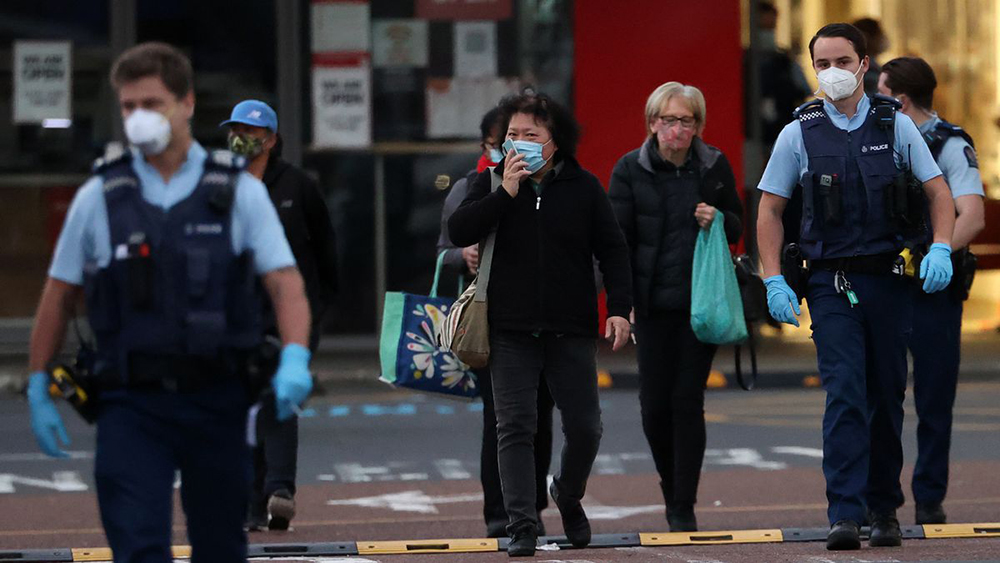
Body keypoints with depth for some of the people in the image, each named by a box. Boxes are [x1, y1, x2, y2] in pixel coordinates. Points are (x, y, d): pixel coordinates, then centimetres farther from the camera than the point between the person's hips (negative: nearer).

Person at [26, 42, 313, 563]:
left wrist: (294, 359, -22)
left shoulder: (239, 192, 2)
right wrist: (38, 390, 8)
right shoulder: (98, 198, 3)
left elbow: (285, 283, -4)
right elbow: (59, 296, 11)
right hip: (131, 406, -1)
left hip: (216, 401, 1)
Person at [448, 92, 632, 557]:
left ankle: (568, 496, 30)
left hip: (572, 331, 1)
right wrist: (505, 193, -16)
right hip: (511, 331, 0)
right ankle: (520, 525, -4)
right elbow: (458, 231, -8)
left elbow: (612, 249, 6)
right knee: (515, 427, -6)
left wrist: (619, 307, -5)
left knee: (584, 427, 2)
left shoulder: (582, 187, 4)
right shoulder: (491, 183, 4)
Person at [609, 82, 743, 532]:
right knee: (654, 406, 0)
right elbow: (618, 238, -1)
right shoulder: (630, 170, 0)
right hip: (653, 304, 0)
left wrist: (719, 221, -8)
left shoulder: (715, 167, 5)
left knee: (688, 401, -4)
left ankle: (684, 507, 1)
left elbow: (737, 226, 16)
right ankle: (671, 486, 27)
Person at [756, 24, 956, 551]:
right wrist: (774, 281, -2)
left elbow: (938, 191, 8)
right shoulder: (799, 134, 2)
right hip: (832, 284, -2)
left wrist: (940, 248, -8)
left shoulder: (896, 125, 4)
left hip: (889, 278, 2)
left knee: (887, 397, 8)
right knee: (844, 395, -14)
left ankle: (884, 509, 20)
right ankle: (844, 514, -19)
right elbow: (769, 211, 7)